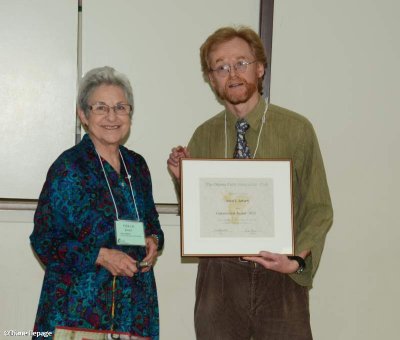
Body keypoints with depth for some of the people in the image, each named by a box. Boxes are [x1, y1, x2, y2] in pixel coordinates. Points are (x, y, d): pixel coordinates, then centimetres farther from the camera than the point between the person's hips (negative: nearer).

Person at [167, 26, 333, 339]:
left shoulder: (296, 129, -4)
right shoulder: (203, 137, 4)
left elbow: (318, 210, -2)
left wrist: (298, 261, -16)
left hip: (281, 279, -2)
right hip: (219, 277, 2)